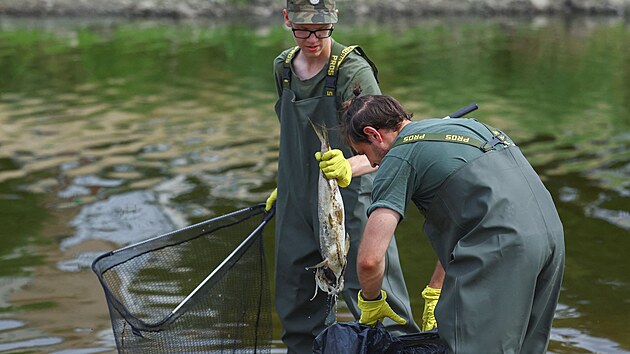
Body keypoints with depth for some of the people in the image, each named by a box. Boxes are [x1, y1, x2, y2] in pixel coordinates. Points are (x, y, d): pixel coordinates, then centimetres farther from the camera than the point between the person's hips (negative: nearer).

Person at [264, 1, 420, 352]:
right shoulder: (284, 67, 4)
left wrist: (350, 167, -44)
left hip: (349, 198, -6)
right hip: (296, 204, 6)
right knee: (296, 303, 14)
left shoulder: (353, 70, -17)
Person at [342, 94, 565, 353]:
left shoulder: (398, 158, 3)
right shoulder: (463, 124, 28)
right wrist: (435, 291, 37)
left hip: (500, 248, -9)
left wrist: (371, 302, 16)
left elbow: (369, 259, -5)